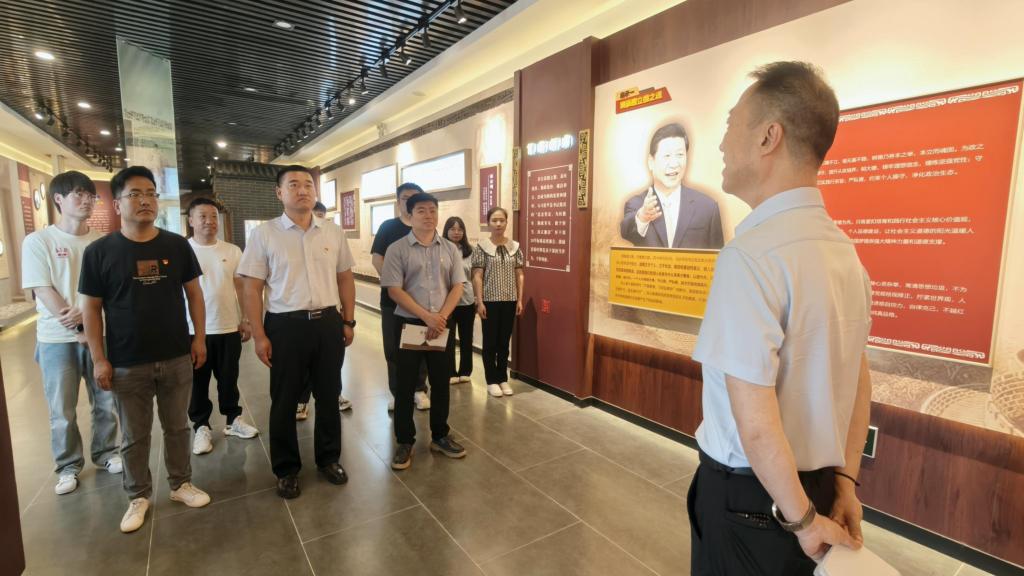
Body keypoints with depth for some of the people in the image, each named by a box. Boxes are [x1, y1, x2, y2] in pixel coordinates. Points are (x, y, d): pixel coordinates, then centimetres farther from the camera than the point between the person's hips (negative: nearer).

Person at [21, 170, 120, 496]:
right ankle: (68, 466, 24)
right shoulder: (38, 241, -3)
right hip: (57, 338, -2)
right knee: (62, 410, 8)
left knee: (106, 402, 11)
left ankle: (105, 453, 29)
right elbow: (44, 292, -9)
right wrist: (78, 329, -15)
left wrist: (86, 313, -18)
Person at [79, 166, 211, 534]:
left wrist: (199, 338, 0)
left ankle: (181, 484, 32)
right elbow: (91, 309, -2)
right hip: (127, 364, -1)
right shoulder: (99, 252, -5)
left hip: (177, 358, 1)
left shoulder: (177, 245, 0)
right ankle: (139, 496, 30)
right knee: (134, 437, 13)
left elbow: (194, 293, 5)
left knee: (177, 427, 15)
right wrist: (99, 359, -6)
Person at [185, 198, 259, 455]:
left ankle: (233, 419, 30)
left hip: (228, 328, 2)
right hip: (193, 330, -2)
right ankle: (201, 426, 26)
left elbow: (241, 287, 8)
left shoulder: (232, 251, 3)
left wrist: (245, 320, 6)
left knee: (229, 379, 15)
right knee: (198, 382, 11)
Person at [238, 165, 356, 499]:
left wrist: (348, 321, 7)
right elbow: (252, 288, -4)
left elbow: (345, 278, 10)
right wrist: (259, 336, -8)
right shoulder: (263, 234, -4)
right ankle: (286, 469, 29)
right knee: (284, 401, 11)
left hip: (329, 322, 3)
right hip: (286, 325, -2)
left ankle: (329, 458, 33)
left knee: (329, 395, 14)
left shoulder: (333, 232, 5)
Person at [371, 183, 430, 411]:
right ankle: (396, 392, 19)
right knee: (393, 347, 6)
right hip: (393, 296, -1)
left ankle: (419, 389, 21)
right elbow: (377, 258, -3)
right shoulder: (388, 227, 2)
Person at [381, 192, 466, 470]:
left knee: (441, 383, 11)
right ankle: (405, 442, 21)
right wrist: (426, 316, -17)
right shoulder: (397, 249, -4)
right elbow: (394, 290, -10)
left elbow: (457, 287, 3)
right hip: (408, 324, -3)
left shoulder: (450, 249, 6)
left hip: (443, 325, 3)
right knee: (406, 384, 6)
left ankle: (440, 436, 28)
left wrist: (441, 317, -12)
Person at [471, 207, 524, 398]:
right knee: (490, 342, 6)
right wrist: (480, 302, -12)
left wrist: (520, 300, 2)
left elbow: (519, 275, 7)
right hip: (490, 301, -3)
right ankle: (492, 381, 17)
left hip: (509, 301, 3)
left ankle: (503, 379, 23)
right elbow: (477, 277, -6)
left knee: (504, 341, 11)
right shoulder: (482, 247, -4)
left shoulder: (515, 247, 5)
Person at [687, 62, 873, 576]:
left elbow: (755, 423, -26)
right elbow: (858, 378, 6)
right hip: (818, 483, 7)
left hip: (751, 494, -7)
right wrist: (844, 479, 12)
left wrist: (801, 519, -12)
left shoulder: (749, 255, -27)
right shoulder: (843, 249, 1)